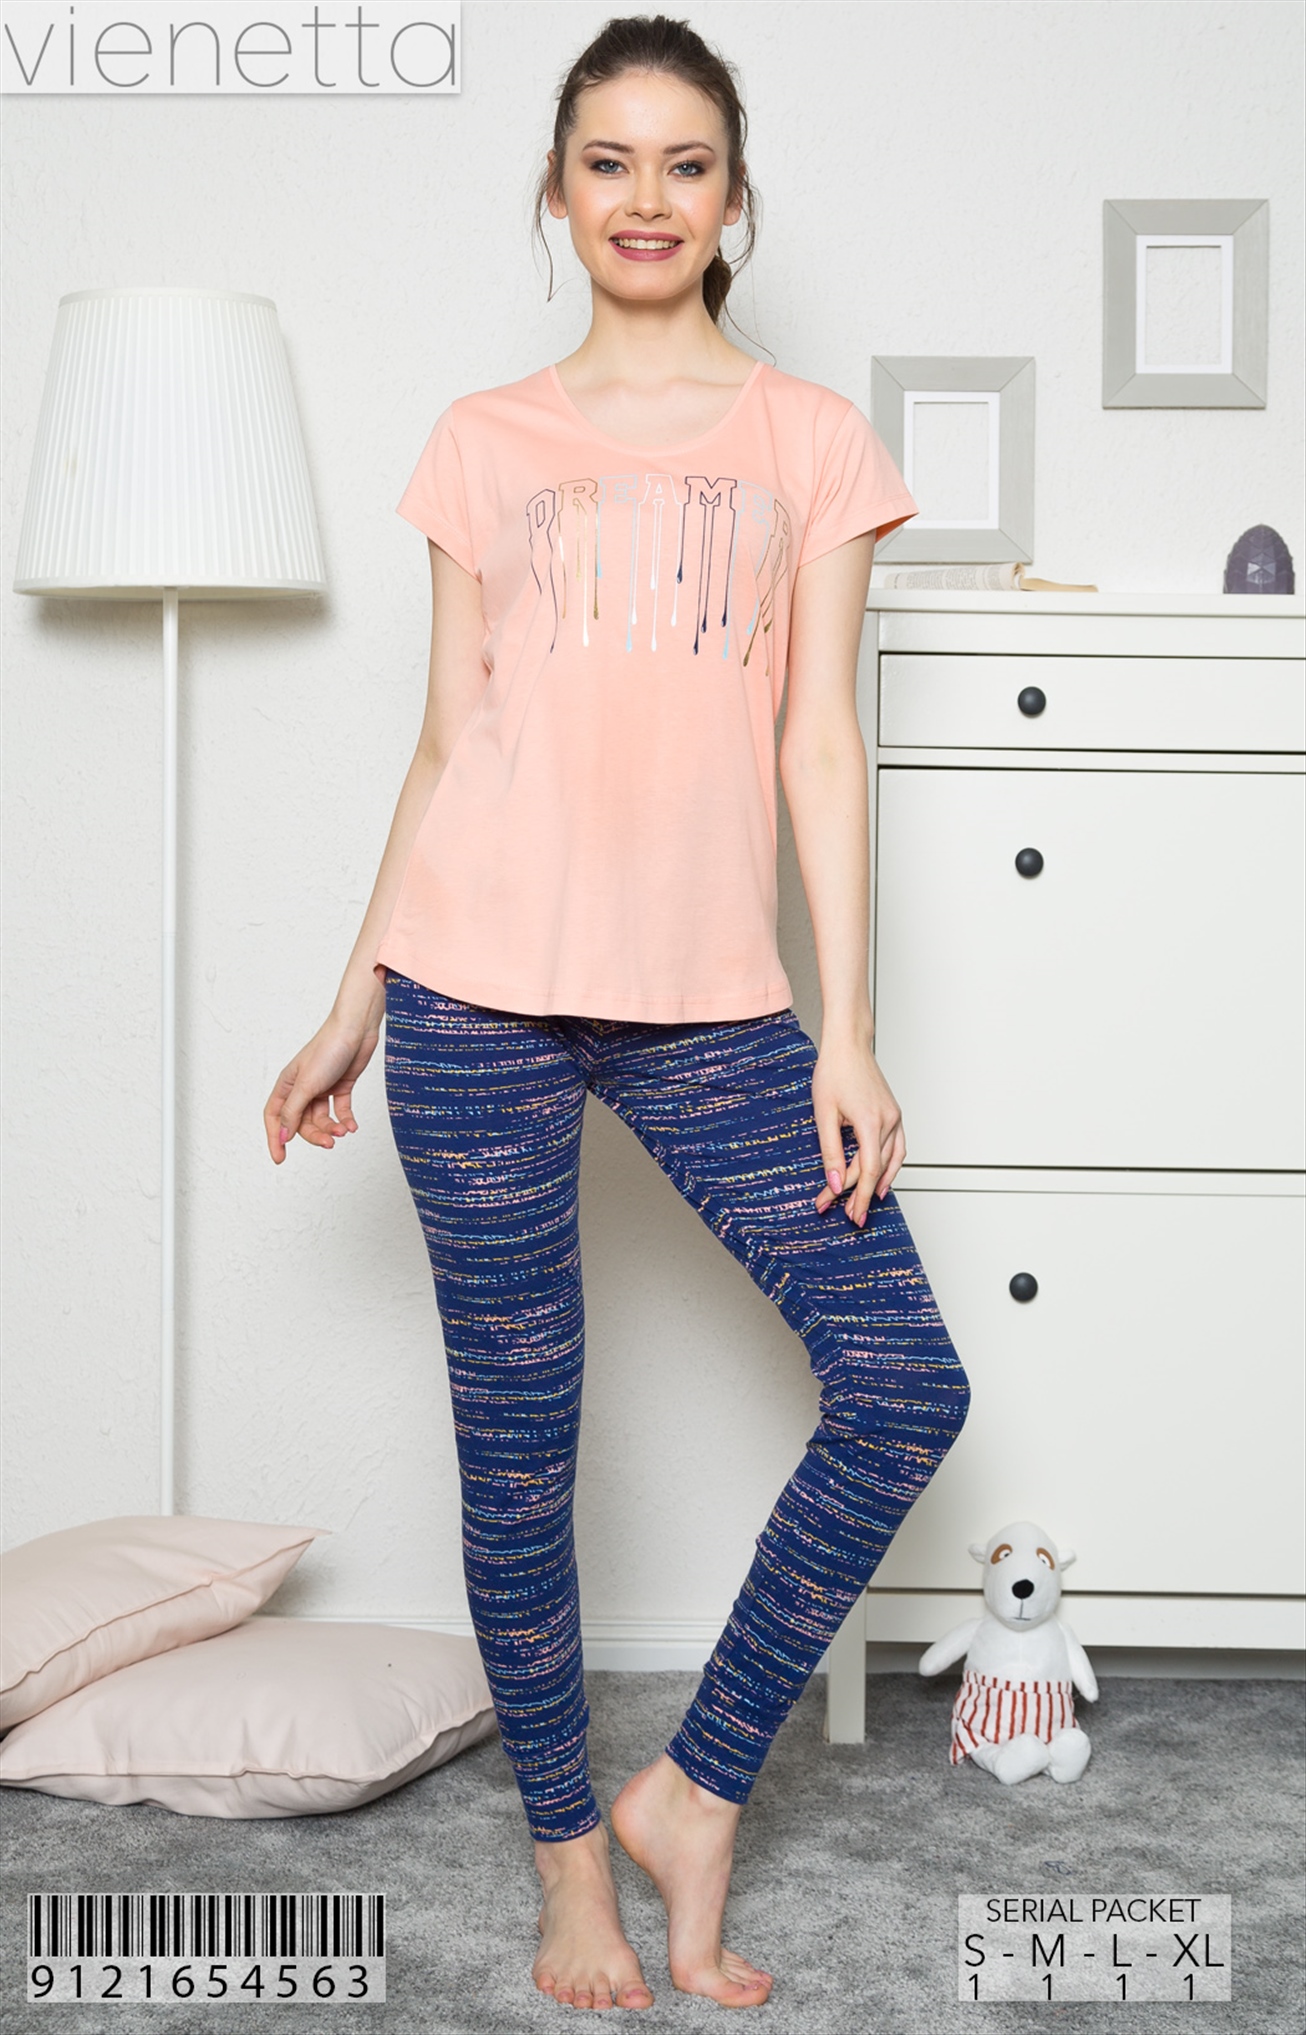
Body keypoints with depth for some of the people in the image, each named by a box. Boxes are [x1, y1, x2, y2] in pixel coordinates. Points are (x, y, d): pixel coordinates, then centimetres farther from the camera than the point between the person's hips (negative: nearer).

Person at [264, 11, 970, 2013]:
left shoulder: (808, 435, 8)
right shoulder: (483, 442, 10)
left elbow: (820, 739, 3)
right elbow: (447, 739, 11)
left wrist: (848, 1028, -3)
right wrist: (357, 1000, 9)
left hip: (710, 991, 1)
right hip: (479, 983, 0)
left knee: (903, 1385, -8)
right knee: (518, 1436, 4)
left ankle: (693, 1789, 11)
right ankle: (571, 1860, 22)